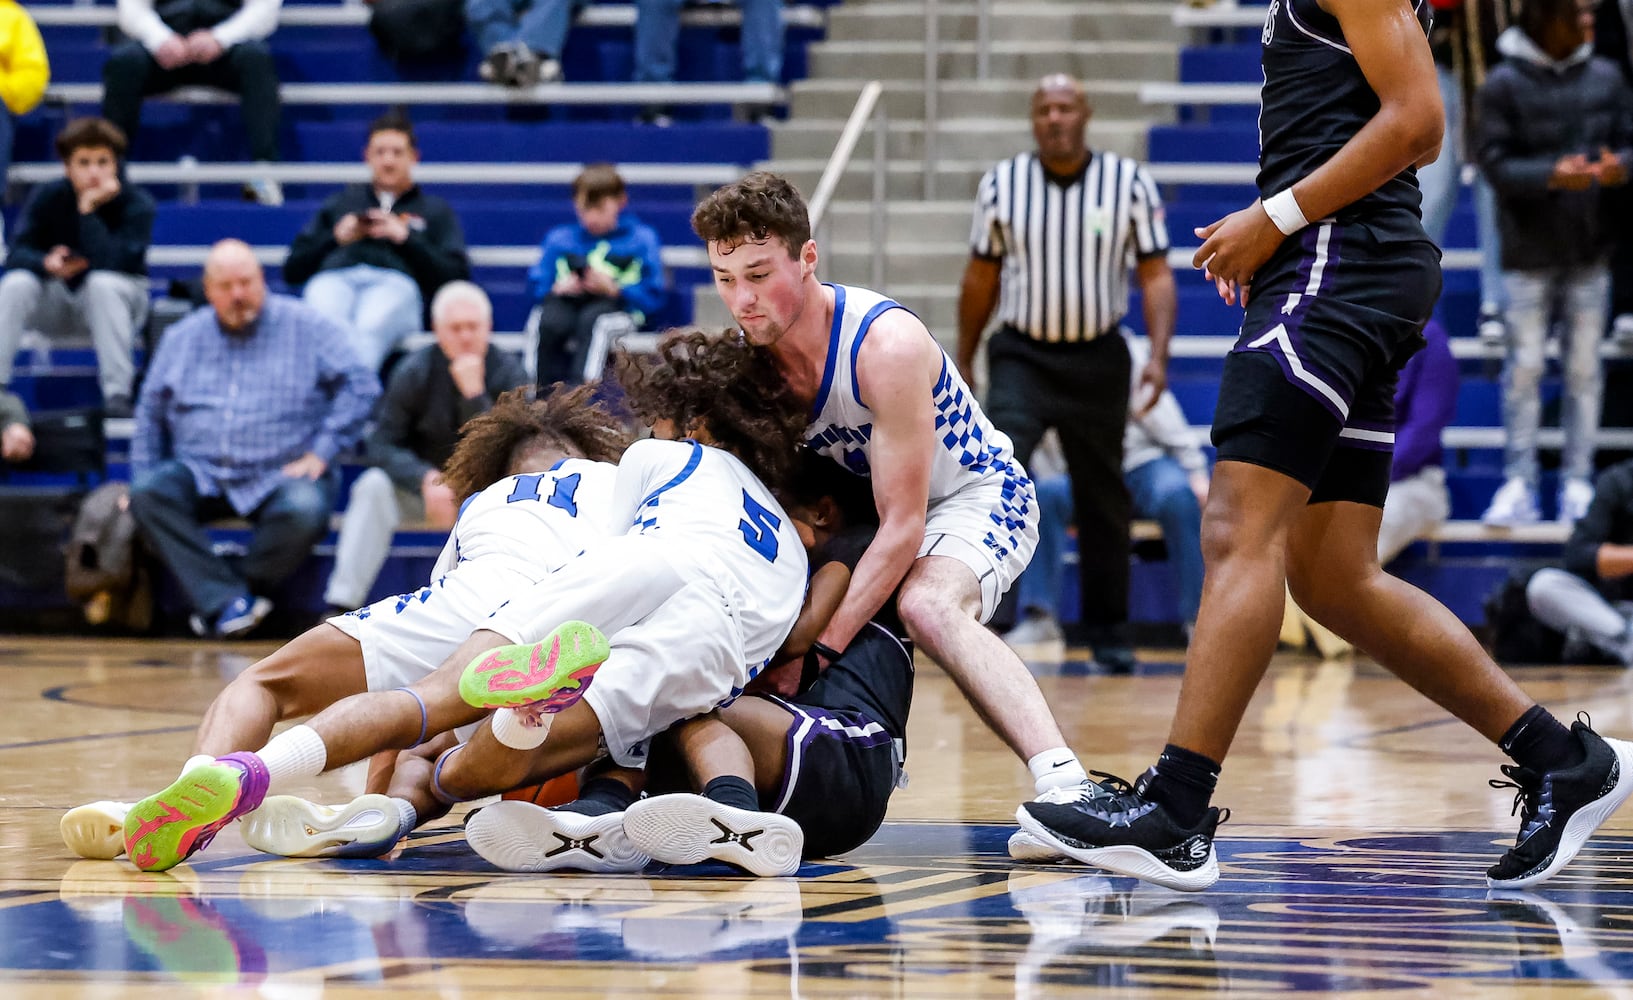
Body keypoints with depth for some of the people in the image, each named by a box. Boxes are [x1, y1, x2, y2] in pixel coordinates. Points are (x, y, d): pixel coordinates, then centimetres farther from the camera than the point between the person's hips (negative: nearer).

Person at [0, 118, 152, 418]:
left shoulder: (136, 204, -17)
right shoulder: (47, 198, -9)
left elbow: (113, 265, -31)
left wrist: (88, 210, -32)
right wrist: (47, 263, -36)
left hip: (109, 302, -2)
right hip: (55, 306, 2)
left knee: (103, 282, -36)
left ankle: (118, 394, -36)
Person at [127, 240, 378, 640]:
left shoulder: (306, 327, 4)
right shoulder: (182, 338, 15)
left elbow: (359, 385, -3)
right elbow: (150, 415, 19)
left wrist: (320, 454, -9)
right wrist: (143, 479, 7)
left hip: (280, 476, -3)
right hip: (201, 473, 3)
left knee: (304, 511, -37)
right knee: (147, 493, -28)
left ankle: (217, 604, -19)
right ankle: (228, 601, -33)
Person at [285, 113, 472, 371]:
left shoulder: (436, 211, 32)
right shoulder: (340, 202, 38)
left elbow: (455, 276, 14)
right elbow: (292, 270, 28)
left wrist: (406, 238, 3)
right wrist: (336, 238, 10)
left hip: (394, 282, -2)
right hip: (334, 277, 2)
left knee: (371, 327, -42)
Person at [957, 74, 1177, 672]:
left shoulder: (1130, 184, -4)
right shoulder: (1001, 185, -1)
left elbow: (1155, 275, -2)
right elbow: (981, 278, 9)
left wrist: (1158, 356, -15)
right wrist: (963, 362, 13)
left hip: (1098, 359, 1)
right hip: (1021, 356, -1)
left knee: (1104, 502, 9)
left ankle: (1109, 633, 22)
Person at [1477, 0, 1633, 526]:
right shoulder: (1504, 85, -6)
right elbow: (1495, 162, -10)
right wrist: (1552, 176, -26)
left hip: (1591, 249, 3)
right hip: (1529, 250, -3)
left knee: (1584, 368, 6)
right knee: (1524, 368, -2)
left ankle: (1578, 483, 11)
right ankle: (1519, 486, 1)